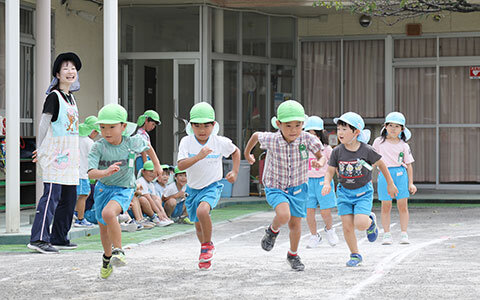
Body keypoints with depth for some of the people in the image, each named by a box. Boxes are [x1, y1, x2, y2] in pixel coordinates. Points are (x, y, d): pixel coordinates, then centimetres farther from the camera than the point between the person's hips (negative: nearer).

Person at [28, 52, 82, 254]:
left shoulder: (71, 97, 17)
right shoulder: (54, 96, -8)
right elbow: (44, 123, -9)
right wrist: (40, 150, -7)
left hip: (69, 156, 9)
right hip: (55, 154, -9)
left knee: (69, 196, 9)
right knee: (52, 194, -15)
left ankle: (59, 238, 16)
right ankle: (39, 239, -18)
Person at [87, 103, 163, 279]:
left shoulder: (132, 142, -13)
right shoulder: (98, 147, -17)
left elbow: (147, 147, 12)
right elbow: (91, 173, -27)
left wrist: (157, 165, 19)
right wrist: (106, 172, -46)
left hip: (123, 189, -3)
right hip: (103, 187, 3)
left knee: (108, 213, -33)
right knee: (103, 227, 18)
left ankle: (118, 250, -17)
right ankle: (107, 258, 44)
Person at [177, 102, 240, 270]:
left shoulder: (220, 142, -10)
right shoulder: (186, 142, -12)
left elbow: (235, 151, 12)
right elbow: (181, 165, -24)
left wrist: (235, 172, 3)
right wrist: (198, 157, -37)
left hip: (212, 187, -3)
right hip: (193, 188, 3)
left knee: (202, 211, -32)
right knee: (199, 226, 15)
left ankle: (208, 245, -9)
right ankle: (206, 256, 42)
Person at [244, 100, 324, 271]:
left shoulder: (307, 139, -20)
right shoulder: (271, 140, -20)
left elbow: (321, 154, -5)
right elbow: (256, 136, 2)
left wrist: (319, 162, -29)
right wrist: (247, 153, 19)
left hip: (298, 187, 2)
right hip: (275, 187, -2)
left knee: (295, 222, 9)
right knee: (283, 215, -26)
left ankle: (293, 255, 34)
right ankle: (273, 231, 10)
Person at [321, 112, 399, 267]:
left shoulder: (366, 150, -14)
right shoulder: (337, 151, -7)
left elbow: (381, 164, 1)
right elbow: (330, 171, 0)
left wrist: (390, 184, 10)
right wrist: (326, 184, -21)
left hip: (363, 192, -3)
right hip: (344, 192, 3)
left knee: (360, 224, -18)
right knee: (347, 226, -1)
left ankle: (371, 221, 18)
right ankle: (355, 255, 17)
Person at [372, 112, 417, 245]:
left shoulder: (404, 145, 6)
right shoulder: (379, 142, 8)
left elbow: (408, 165, 7)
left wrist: (411, 183, 3)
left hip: (401, 174, 0)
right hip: (385, 174, 0)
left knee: (402, 205, -1)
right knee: (386, 205, 0)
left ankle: (404, 234, 6)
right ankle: (387, 234, 7)